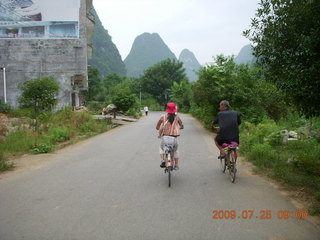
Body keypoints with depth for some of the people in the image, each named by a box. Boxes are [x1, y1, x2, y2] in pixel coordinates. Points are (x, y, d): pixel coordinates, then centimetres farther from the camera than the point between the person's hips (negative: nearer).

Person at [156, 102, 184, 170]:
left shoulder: (163, 117, -1)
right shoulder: (177, 117, 2)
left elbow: (157, 127, 5)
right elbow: (182, 127, 14)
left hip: (165, 138, -1)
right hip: (174, 138, 1)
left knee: (161, 148, 33)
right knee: (175, 151, 33)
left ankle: (163, 161, 14)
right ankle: (176, 165, 31)